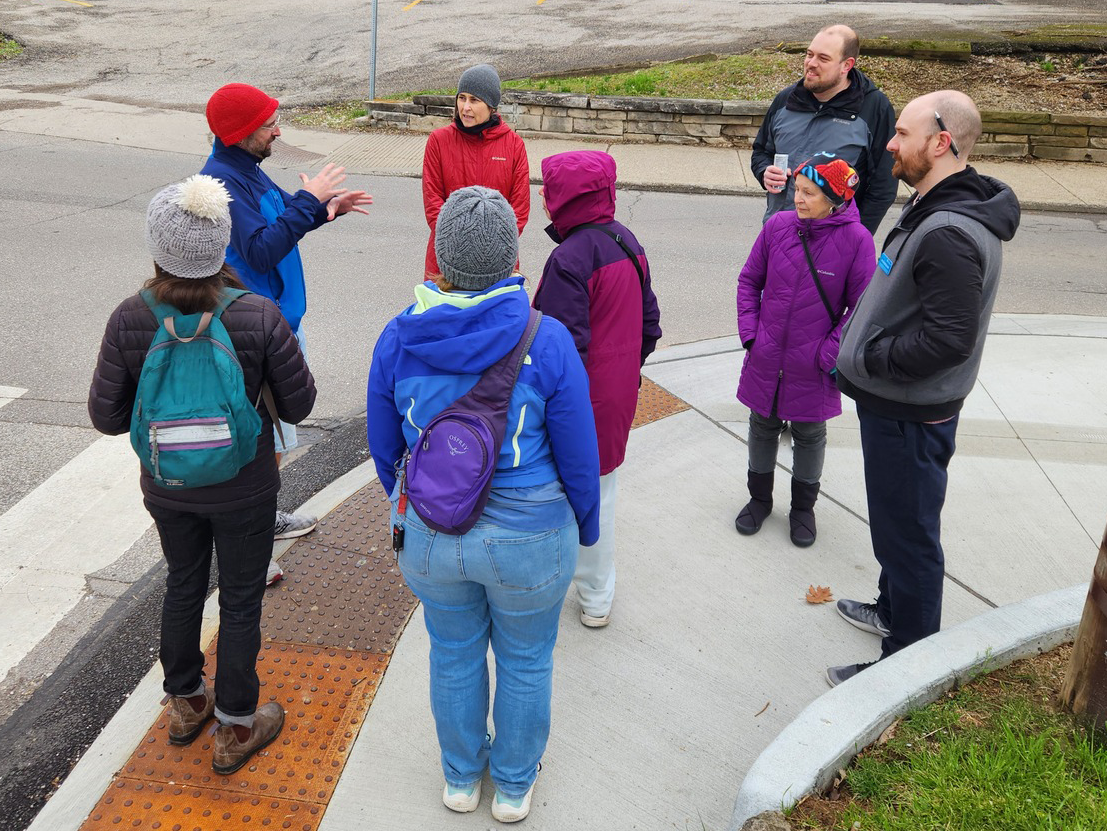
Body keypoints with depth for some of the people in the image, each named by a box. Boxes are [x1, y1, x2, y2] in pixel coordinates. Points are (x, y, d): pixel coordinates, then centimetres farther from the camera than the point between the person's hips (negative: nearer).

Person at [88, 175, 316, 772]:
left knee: (183, 587, 25)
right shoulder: (260, 317, -24)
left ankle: (185, 704, 46)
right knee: (240, 602, 15)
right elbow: (298, 405, -13)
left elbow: (106, 417, -10)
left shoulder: (129, 321, -19)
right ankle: (235, 729, 31)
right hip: (244, 492, -2)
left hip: (167, 489, 3)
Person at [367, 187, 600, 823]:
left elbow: (384, 446, 2)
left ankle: (462, 777, 48)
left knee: (455, 656, 25)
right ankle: (515, 784, 44)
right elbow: (579, 458, -11)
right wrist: (586, 528, 8)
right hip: (528, 538, -2)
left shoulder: (399, 339, -13)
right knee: (526, 661, 22)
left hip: (431, 534, 2)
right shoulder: (548, 342, -20)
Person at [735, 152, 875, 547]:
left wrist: (830, 353, -13)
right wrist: (749, 332, -3)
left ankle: (803, 507, 36)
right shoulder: (777, 226, -7)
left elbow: (862, 307, -8)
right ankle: (760, 498, 39)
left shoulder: (856, 240, -15)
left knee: (810, 435, 16)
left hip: (813, 367, -2)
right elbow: (749, 281, 5)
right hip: (766, 359, 3)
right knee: (763, 428, 18)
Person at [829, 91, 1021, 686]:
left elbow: (950, 338, -31)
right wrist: (860, 343, 8)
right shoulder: (935, 210, 7)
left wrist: (871, 358, -20)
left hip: (910, 415, -10)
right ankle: (893, 609, 47)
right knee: (896, 524, 26)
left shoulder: (950, 235, -27)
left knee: (907, 534, 4)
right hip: (894, 403, 10)